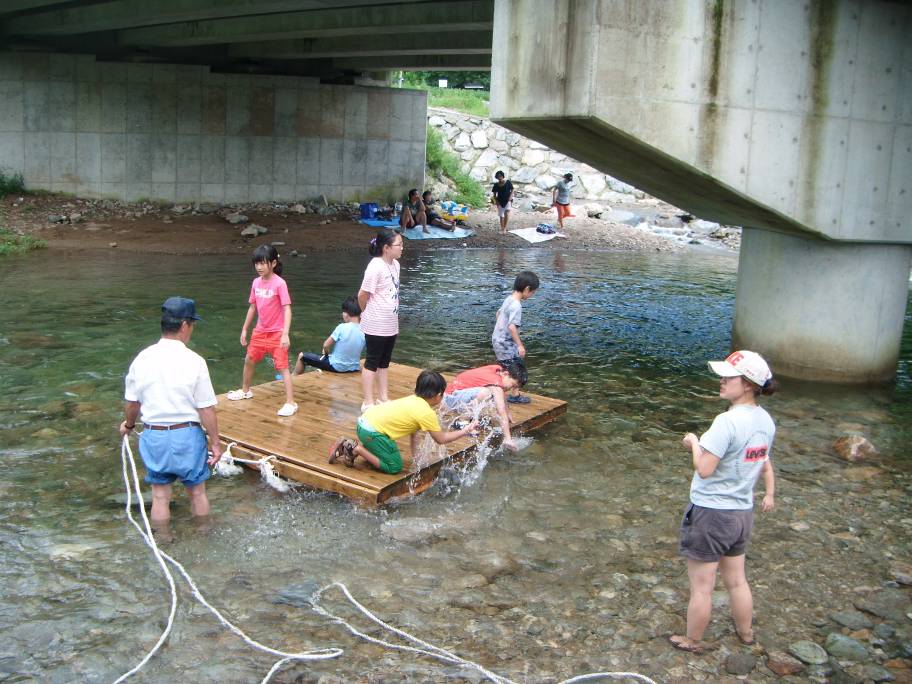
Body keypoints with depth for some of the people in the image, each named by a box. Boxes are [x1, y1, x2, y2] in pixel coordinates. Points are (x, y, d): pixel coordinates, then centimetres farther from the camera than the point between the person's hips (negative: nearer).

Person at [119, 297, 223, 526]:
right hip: (187, 434, -3)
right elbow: (206, 408, -13)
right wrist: (215, 442, -3)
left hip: (153, 436, 3)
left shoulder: (142, 359, -4)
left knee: (160, 496, 13)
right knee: (197, 493, 15)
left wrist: (129, 424, 26)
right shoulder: (194, 361, -15)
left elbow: (131, 402, 6)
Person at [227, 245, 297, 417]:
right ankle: (245, 390, 43)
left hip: (277, 333, -7)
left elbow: (287, 309, -21)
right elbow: (252, 307, 12)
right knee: (249, 360, 20)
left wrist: (285, 334, -28)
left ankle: (290, 403, -7)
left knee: (282, 367, -9)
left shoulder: (279, 283, -17)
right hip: (260, 331, 7)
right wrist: (244, 329, 14)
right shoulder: (256, 283, 2)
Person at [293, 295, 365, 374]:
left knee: (302, 356, 13)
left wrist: (326, 351, 7)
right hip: (354, 368, 6)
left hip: (336, 367, -5)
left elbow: (326, 345, -15)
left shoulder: (342, 327, -23)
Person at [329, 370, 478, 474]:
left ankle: (348, 446, 15)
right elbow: (441, 439, -5)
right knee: (394, 467, 0)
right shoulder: (427, 413, -13)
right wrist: (466, 430, 5)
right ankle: (355, 449, -4)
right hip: (372, 431, -9)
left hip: (365, 420, 9)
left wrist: (415, 454, 14)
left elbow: (413, 429, 16)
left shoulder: (414, 399, 12)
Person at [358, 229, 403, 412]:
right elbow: (363, 295, -15)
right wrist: (368, 313, 1)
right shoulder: (376, 267, -20)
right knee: (372, 362, 1)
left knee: (384, 362, 17)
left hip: (391, 324, 8)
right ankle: (368, 402, 9)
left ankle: (383, 397, 28)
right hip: (376, 326, -8)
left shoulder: (395, 264, 6)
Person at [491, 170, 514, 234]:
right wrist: (496, 201, -4)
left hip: (507, 201, -3)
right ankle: (502, 229, 21)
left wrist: (510, 197, -14)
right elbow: (494, 194, 8)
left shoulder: (508, 183, -5)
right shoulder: (496, 185, 1)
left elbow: (512, 190, 1)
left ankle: (505, 228, -22)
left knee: (506, 212, -25)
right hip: (500, 202, 3)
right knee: (501, 216, 8)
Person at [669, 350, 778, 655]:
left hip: (711, 513, -8)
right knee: (737, 581, 26)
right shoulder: (765, 420, 0)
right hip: (742, 513, 8)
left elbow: (704, 469, -26)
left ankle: (693, 641, 27)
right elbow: (765, 461, 16)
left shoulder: (727, 421, -26)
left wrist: (694, 442, -9)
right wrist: (770, 493, 30)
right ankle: (745, 632, 43)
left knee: (701, 586, 11)